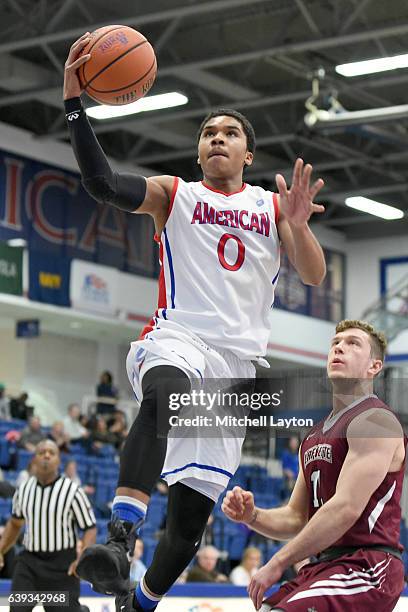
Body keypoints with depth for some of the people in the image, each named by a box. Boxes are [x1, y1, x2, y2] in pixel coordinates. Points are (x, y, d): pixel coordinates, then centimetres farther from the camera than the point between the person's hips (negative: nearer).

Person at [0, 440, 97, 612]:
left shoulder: (72, 491, -10)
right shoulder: (23, 490, 4)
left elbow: (90, 528, -7)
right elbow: (15, 523, 22)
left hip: (62, 565, -3)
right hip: (29, 561, 3)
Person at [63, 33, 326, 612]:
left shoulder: (273, 206, 16)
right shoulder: (174, 194, 9)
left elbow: (315, 276, 4)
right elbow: (101, 183, -9)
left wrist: (298, 226, -17)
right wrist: (75, 102, -20)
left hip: (239, 360, 4)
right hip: (177, 339, -3)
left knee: (194, 508, 3)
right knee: (164, 392, -41)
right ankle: (120, 537, -54)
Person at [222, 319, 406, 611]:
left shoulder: (375, 420, -8)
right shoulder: (315, 436, 21)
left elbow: (346, 509, -18)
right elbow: (296, 519, 22)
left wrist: (278, 563, -15)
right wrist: (251, 515, 0)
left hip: (367, 567, -9)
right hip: (322, 567, 9)